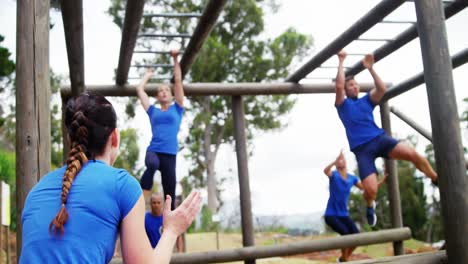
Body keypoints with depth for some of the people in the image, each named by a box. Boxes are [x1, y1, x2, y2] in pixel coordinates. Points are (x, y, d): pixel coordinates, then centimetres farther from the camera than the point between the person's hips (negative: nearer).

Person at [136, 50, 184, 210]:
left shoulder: (177, 109, 16)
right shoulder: (153, 111, 18)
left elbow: (178, 81, 16)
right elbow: (139, 90, 24)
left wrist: (175, 59, 19)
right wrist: (147, 76, 39)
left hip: (170, 153, 0)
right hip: (153, 150, 0)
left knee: (169, 192, 0)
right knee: (152, 165, -37)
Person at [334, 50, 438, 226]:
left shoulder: (367, 100, 21)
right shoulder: (343, 104, 12)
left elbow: (382, 89, 4)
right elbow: (339, 86, -5)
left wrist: (370, 68, 3)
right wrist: (341, 62, 1)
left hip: (379, 138, 3)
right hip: (362, 149, -3)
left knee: (412, 154, -25)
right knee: (370, 190, -20)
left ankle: (436, 180, 1)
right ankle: (370, 205, 19)